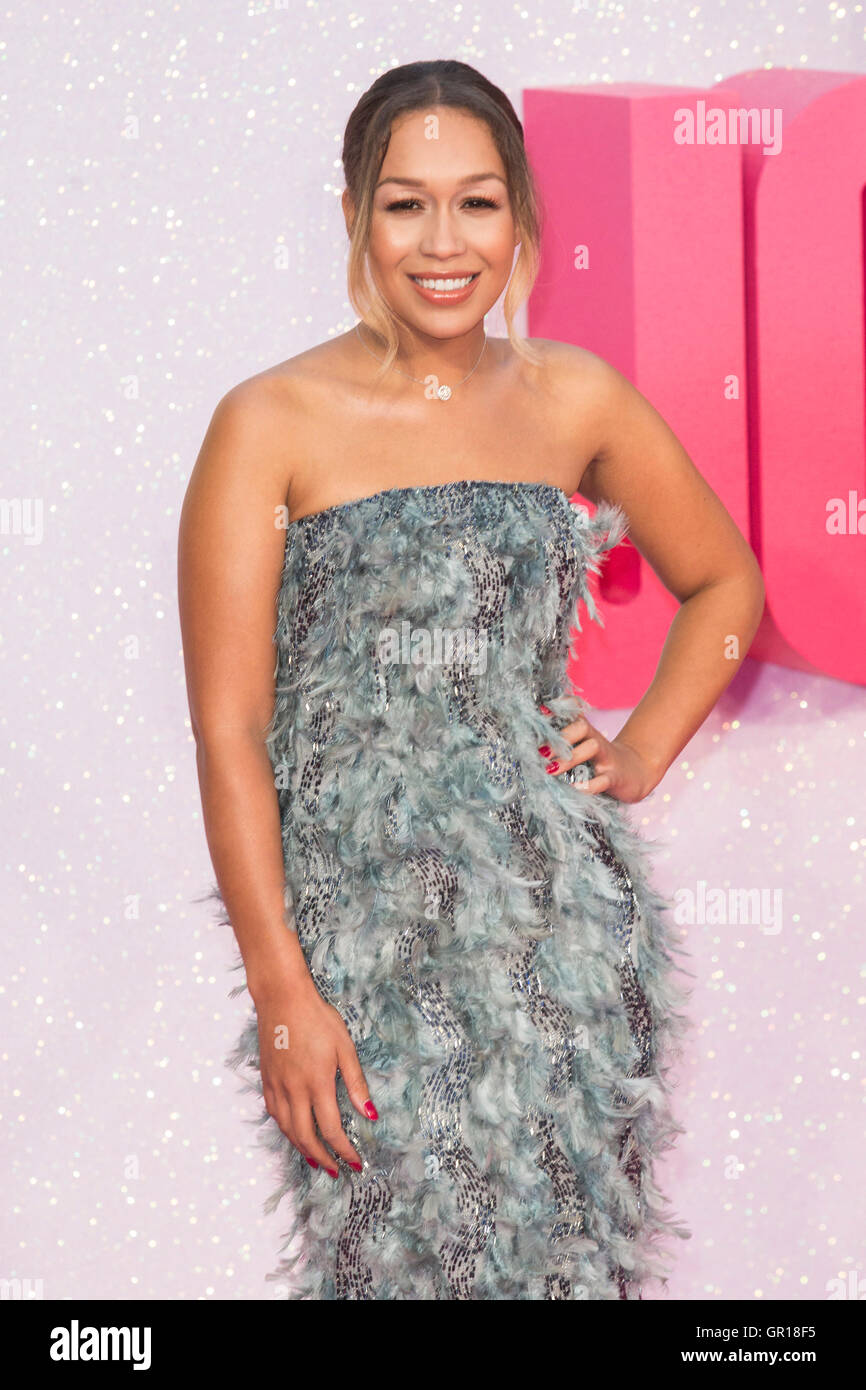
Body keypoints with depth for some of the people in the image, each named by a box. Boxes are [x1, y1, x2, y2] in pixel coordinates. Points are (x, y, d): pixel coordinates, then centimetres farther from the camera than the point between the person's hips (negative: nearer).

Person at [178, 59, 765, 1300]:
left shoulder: (574, 397, 6)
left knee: (567, 1240, 8)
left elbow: (725, 582, 21)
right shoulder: (271, 425, -5)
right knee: (397, 1249, 1)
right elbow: (228, 728, -7)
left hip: (562, 917, 3)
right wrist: (282, 994, -11)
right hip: (364, 932, -3)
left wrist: (642, 754, 6)